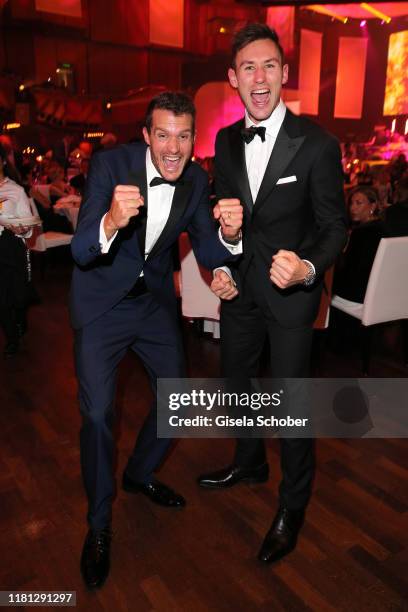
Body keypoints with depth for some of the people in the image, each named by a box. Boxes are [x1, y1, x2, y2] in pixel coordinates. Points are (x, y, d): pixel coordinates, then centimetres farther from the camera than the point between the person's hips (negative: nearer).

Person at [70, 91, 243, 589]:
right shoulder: (111, 163, -21)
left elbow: (207, 255, -7)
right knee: (97, 412, -8)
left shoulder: (196, 179, -8)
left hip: (155, 300, 5)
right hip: (102, 302, -4)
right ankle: (98, 524, 17)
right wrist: (111, 221, -51)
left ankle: (139, 475, 40)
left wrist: (229, 234, -31)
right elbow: (80, 251, -28)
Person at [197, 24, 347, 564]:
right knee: (236, 381, 20)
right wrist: (220, 267, -2)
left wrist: (309, 269, -30)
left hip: (291, 292, -5)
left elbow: (334, 226, -10)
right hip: (241, 287, 6)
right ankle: (249, 464, 49)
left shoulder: (316, 145, -14)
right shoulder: (226, 141, 2)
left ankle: (293, 505, 29)